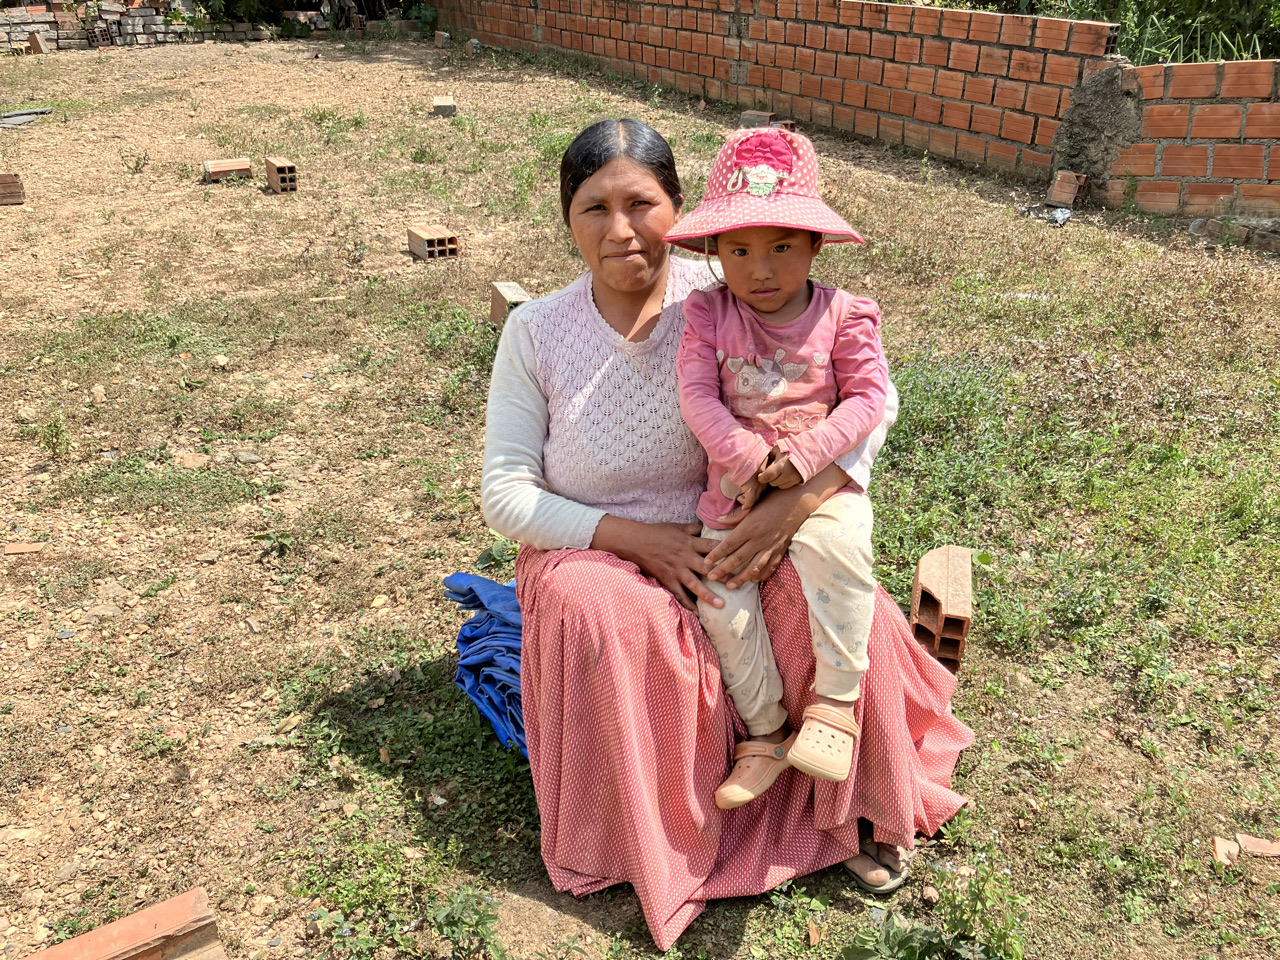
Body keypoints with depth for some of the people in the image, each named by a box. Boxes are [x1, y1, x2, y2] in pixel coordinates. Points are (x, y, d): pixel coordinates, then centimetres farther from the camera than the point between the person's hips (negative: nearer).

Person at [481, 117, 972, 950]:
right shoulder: (536, 333, -9)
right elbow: (505, 495, -8)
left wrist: (800, 501, -26)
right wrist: (636, 536, -20)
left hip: (731, 543, 1)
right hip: (596, 553, 0)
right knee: (603, 612, -33)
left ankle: (860, 807, 4)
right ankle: (662, 846, -9)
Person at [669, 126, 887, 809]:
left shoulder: (841, 316, -2)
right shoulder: (708, 314, 0)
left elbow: (866, 398, -5)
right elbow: (697, 397, -8)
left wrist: (803, 456, -18)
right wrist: (751, 459, -19)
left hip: (822, 479, -2)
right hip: (734, 490, 2)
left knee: (833, 544, -32)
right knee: (721, 598, -13)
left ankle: (835, 699, -15)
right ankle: (765, 732, 5)